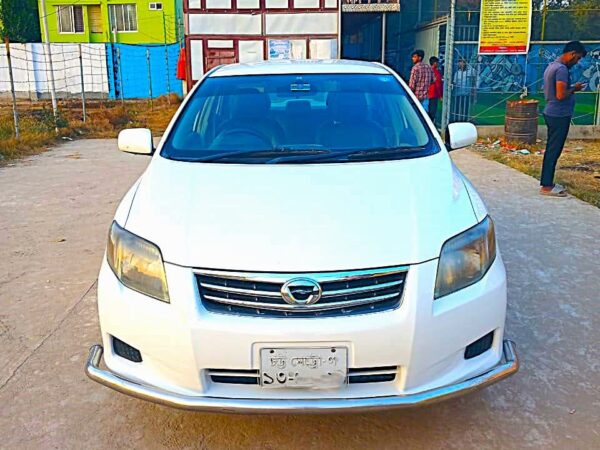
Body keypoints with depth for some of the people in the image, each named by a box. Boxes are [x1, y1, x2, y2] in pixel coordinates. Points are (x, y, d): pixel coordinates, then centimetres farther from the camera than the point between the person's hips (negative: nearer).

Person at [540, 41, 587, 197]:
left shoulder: (552, 66, 13)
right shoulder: (562, 69, -18)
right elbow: (561, 95, -24)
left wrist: (571, 88, 12)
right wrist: (574, 89, -8)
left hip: (552, 113, 10)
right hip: (559, 115, -10)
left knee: (551, 149, 14)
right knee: (554, 150, -5)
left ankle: (547, 182, 20)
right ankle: (547, 186, 0)